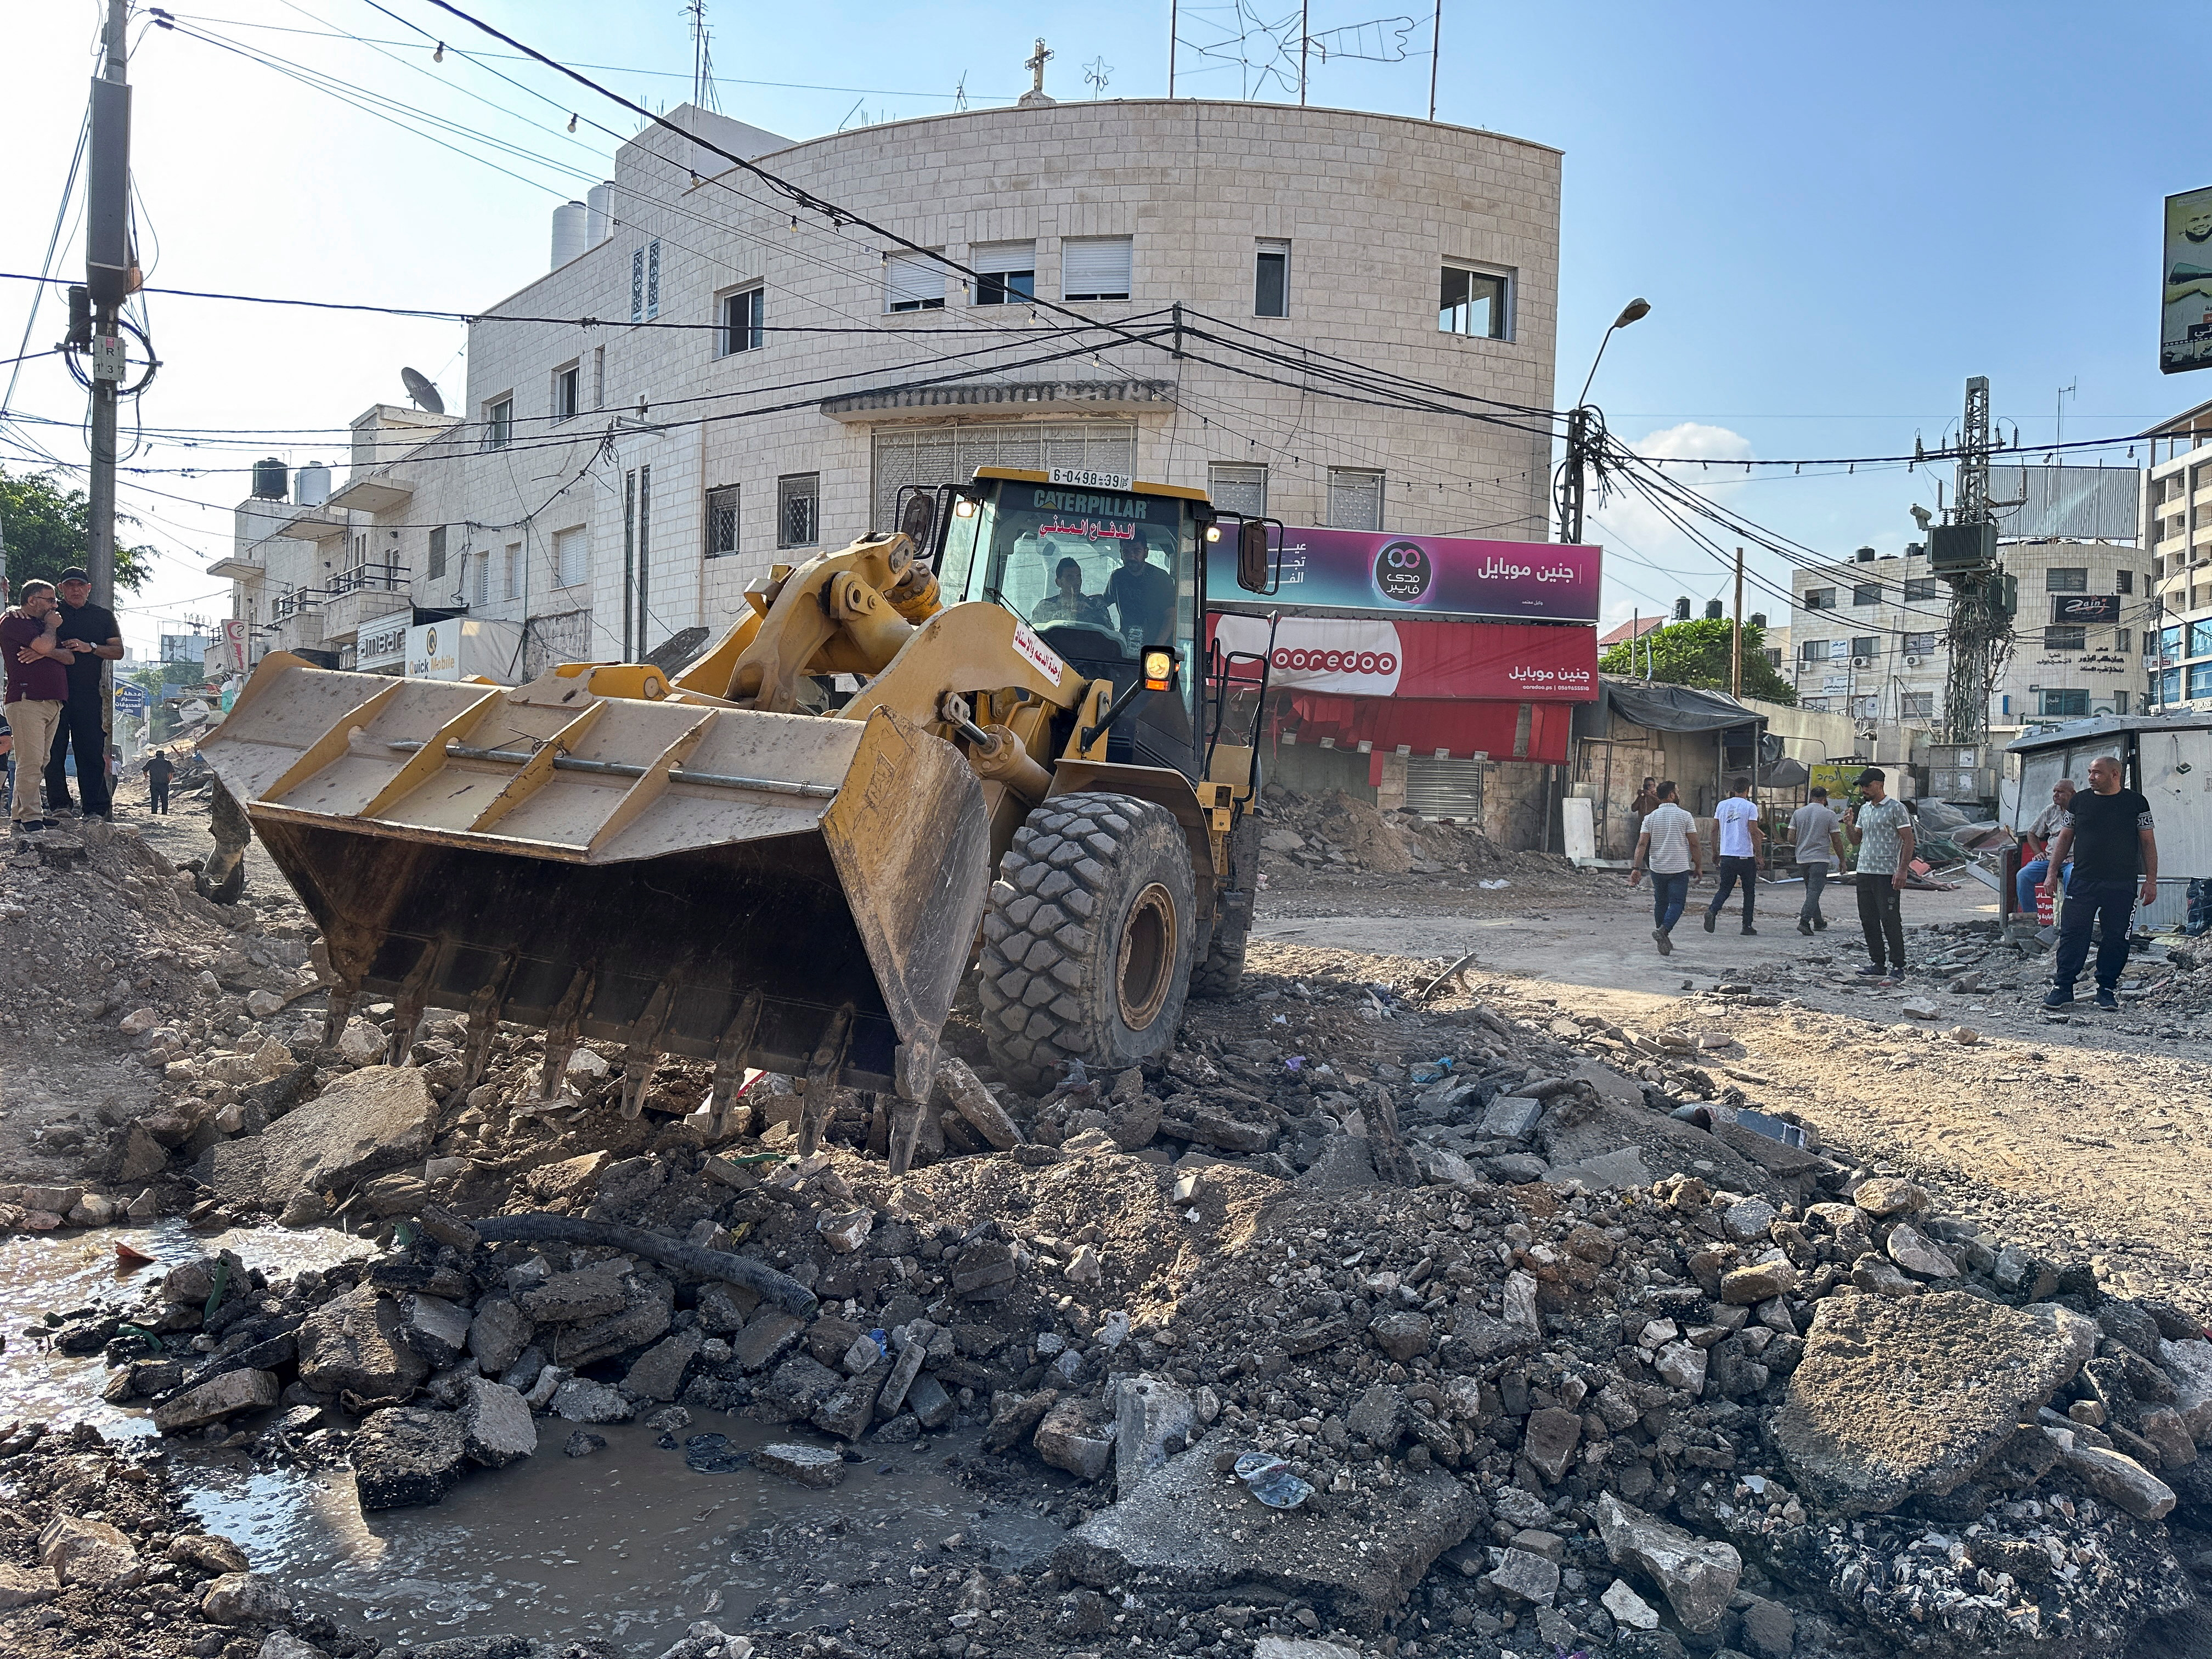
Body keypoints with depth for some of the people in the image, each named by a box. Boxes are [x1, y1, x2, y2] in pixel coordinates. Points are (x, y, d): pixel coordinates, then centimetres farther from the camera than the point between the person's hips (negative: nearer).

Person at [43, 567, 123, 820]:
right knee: (54, 750, -2)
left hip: (89, 694, 0)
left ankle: (95, 810, -2)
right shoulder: (51, 613, 12)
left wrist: (90, 647, -7)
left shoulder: (103, 616, 15)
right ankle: (59, 804, 4)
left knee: (92, 752, -3)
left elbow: (118, 651, 10)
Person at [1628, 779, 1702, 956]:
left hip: (1657, 868, 4)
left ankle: (1664, 940, 22)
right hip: (1680, 868, -4)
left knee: (1661, 902, 16)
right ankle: (1663, 931, -26)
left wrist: (1636, 868, -7)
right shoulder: (1685, 816, -6)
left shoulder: (1650, 817, 2)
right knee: (1677, 903, -3)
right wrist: (1699, 867, 4)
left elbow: (1642, 844, -5)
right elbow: (1694, 844, -5)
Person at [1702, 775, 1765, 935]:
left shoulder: (1722, 805, 7)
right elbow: (1753, 831, -12)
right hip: (1746, 856, -4)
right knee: (1749, 892, 9)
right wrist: (1759, 853, -5)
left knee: (1724, 889, 9)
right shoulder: (1750, 806, -6)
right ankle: (1747, 925, 9)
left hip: (1726, 855, 4)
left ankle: (1712, 910, -17)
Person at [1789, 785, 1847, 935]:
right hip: (1820, 858, -4)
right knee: (1814, 891, -8)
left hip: (1802, 859, 5)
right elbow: (1836, 840, -3)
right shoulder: (1829, 814, -4)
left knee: (1811, 890, 16)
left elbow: (1791, 837, 4)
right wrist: (1842, 861, 6)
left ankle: (1818, 922, 25)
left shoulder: (1798, 813, 6)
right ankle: (1804, 921, -21)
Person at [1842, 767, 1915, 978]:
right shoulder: (1864, 809, 16)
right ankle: (1878, 964, 16)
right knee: (1868, 920, 9)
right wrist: (1850, 826, 0)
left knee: (1890, 920, -6)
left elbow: (1908, 840, -10)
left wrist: (1903, 870, -17)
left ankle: (1898, 966, 0)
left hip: (1887, 874, -8)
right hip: (1864, 872, 8)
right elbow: (1856, 841, 20)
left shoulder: (1896, 808, -6)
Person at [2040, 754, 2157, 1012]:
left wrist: (2151, 881, 1)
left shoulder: (2136, 802, 4)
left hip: (2122, 885, -1)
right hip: (2082, 882, 1)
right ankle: (2062, 987, 2)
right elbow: (2065, 838, 14)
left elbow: (2148, 842, 6)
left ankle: (2107, 989, 15)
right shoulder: (2080, 801, 9)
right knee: (2072, 934, -3)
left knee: (2116, 938, 3)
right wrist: (2052, 872, 8)